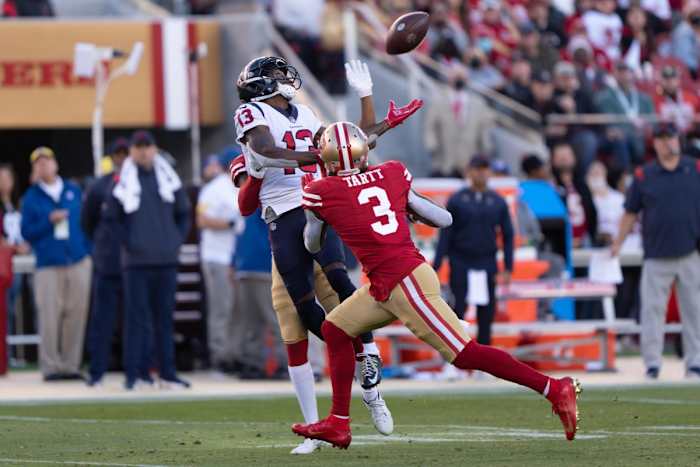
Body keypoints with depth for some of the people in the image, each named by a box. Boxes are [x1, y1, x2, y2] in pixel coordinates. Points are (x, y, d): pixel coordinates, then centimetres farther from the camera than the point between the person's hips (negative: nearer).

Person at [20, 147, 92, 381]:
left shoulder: (74, 191, 13)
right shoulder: (31, 198, 6)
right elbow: (26, 232, 3)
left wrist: (90, 251, 6)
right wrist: (49, 222, -11)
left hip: (79, 262, 2)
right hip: (48, 264, -2)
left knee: (76, 315, 1)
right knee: (50, 316, -8)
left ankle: (71, 364, 9)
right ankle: (51, 366, -2)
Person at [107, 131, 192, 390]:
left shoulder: (168, 178, 9)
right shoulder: (123, 181, -1)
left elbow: (183, 213, 16)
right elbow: (113, 217, 3)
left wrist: (177, 240, 5)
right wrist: (128, 242, -6)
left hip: (166, 259, 3)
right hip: (136, 260, -3)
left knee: (165, 317, 8)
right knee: (136, 317, -4)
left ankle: (167, 373, 13)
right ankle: (134, 372, -2)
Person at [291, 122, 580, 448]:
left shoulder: (321, 192, -4)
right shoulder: (393, 175, 10)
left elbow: (312, 245, 15)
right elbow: (444, 220, 12)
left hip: (405, 283, -8)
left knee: (465, 354, -8)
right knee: (336, 329, 17)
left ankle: (554, 388, -12)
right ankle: (338, 424, 20)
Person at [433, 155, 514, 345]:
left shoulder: (497, 202, 6)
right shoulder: (457, 200, 1)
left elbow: (508, 235, 8)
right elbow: (445, 235, 0)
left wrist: (508, 268, 1)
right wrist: (436, 265, -6)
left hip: (487, 265, 2)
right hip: (460, 264, -2)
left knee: (486, 314, 3)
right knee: (457, 310, -5)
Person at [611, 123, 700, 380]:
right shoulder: (643, 175, 4)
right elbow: (631, 212, 9)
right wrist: (618, 243, 6)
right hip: (656, 257, 0)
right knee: (652, 309, -3)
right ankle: (652, 364, 2)